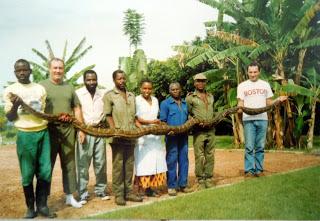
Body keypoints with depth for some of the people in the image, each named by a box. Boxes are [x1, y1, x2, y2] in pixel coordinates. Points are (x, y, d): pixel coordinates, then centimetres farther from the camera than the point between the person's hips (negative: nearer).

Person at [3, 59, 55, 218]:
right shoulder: (10, 90, 1)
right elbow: (10, 118, 1)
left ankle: (42, 205, 16)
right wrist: (15, 105, -18)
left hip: (43, 132, 3)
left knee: (45, 171, 3)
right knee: (27, 173, 3)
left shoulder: (40, 88, 10)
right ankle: (30, 207, 18)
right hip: (25, 135, -3)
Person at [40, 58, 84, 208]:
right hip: (49, 130, -4)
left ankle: (69, 196, 22)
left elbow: (77, 109, 14)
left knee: (69, 163, 10)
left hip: (68, 130, 4)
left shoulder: (69, 88, 14)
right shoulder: (41, 86, 1)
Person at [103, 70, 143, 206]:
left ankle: (128, 192, 17)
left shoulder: (131, 96, 17)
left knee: (129, 164, 9)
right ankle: (118, 194, 7)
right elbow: (108, 115, -3)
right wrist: (114, 130, -14)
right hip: (118, 137, -5)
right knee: (118, 165, -1)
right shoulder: (109, 95, 2)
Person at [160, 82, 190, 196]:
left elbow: (188, 118, 19)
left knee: (184, 160, 7)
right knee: (172, 161, -3)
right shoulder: (165, 103, 2)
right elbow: (163, 121, -2)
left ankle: (183, 184, 17)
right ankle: (171, 186, 5)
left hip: (184, 135, 5)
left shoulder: (185, 103, 16)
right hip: (172, 135, -5)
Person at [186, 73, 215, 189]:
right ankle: (200, 181, 7)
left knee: (210, 155, 7)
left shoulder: (211, 96, 15)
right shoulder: (190, 98, -1)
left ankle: (209, 179, 17)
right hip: (199, 131, -5)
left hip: (211, 130, 5)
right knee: (199, 156, -2)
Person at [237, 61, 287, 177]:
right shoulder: (242, 86, 6)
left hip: (262, 119, 2)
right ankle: (249, 170, 2)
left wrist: (278, 100, -4)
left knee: (260, 147, 5)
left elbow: (269, 102, 14)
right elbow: (240, 103, 3)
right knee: (249, 147, -3)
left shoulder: (265, 85, 13)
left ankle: (259, 169, 12)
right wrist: (239, 108, -18)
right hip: (248, 119, -2)